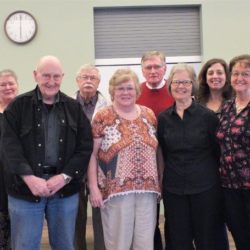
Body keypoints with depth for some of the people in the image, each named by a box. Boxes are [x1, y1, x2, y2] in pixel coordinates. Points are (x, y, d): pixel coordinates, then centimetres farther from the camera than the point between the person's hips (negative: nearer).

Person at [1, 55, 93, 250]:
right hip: (26, 189, -2)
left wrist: (64, 177, -11)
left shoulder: (74, 108, 6)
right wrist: (29, 178, -19)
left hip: (65, 189, 2)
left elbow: (85, 146, 1)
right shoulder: (19, 106, 0)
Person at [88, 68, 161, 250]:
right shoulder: (102, 117, -3)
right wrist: (94, 187, -8)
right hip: (116, 190, -3)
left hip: (147, 189, 4)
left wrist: (159, 183, 10)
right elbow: (92, 154, -3)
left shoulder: (149, 115, 8)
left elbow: (156, 150, 14)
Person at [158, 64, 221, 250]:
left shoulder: (208, 116, -6)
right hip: (173, 189, 2)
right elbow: (163, 152, 10)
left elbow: (218, 151, -1)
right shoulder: (163, 118, 2)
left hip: (205, 188, -2)